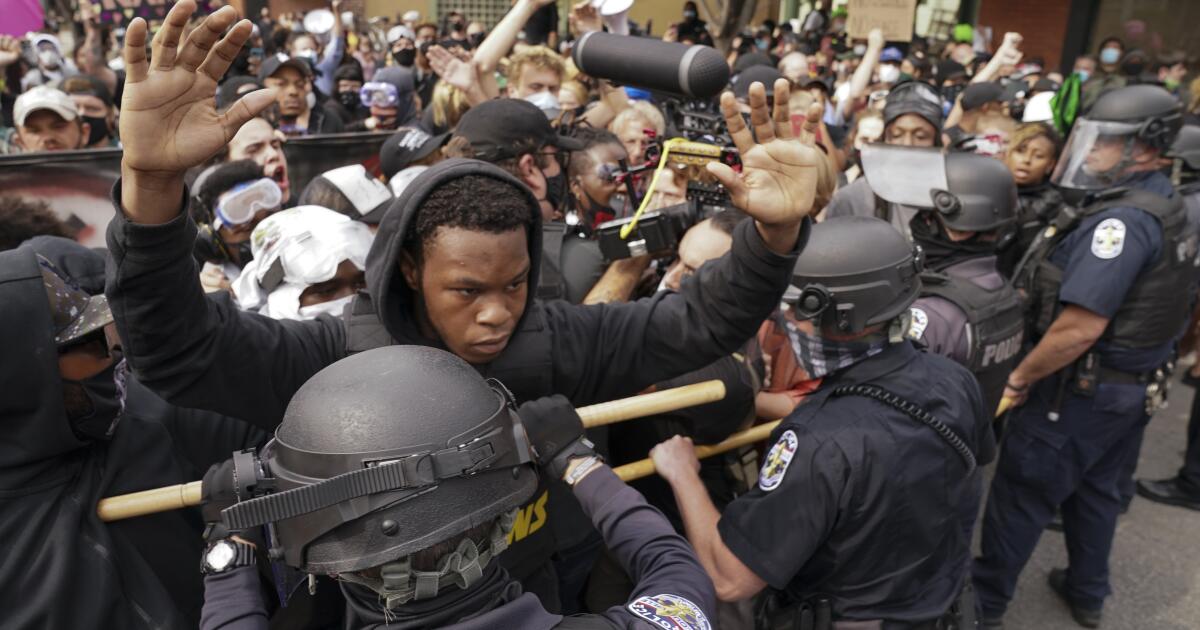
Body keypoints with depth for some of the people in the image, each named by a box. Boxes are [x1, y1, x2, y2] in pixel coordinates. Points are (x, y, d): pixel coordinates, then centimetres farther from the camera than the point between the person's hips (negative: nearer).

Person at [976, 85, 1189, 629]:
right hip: (1134, 385, 9)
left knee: (1020, 494, 5)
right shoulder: (1162, 204, 7)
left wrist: (1019, 377, -18)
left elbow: (1080, 327, -31)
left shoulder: (1121, 220, -25)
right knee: (1095, 492, 22)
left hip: (1081, 388, -9)